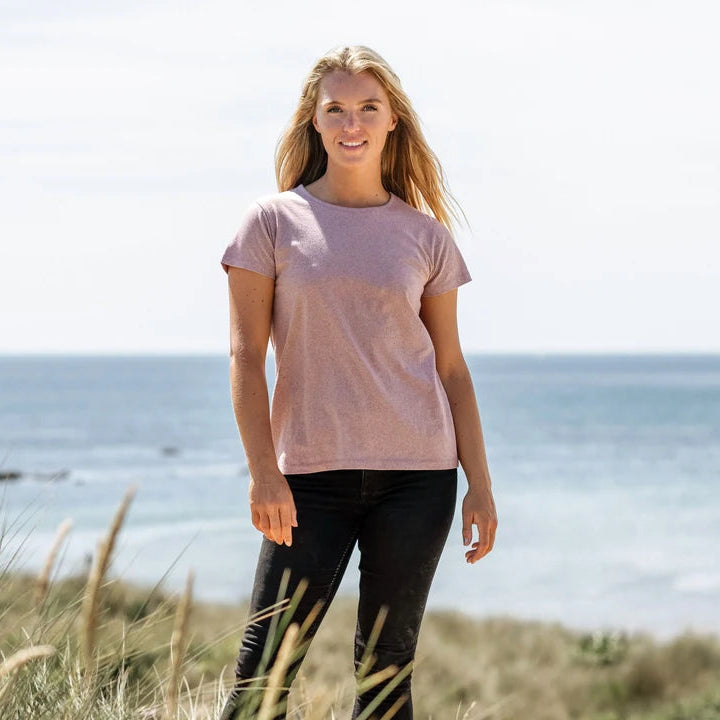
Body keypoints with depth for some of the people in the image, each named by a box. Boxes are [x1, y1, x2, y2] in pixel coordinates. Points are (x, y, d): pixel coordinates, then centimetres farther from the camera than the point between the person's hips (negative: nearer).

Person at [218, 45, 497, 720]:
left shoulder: (424, 234, 8)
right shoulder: (273, 221, 3)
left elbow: (451, 367, 11)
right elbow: (246, 356, -1)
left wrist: (480, 484, 6)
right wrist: (263, 473, -10)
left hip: (417, 470, 2)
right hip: (310, 472, -2)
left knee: (388, 663, 5)